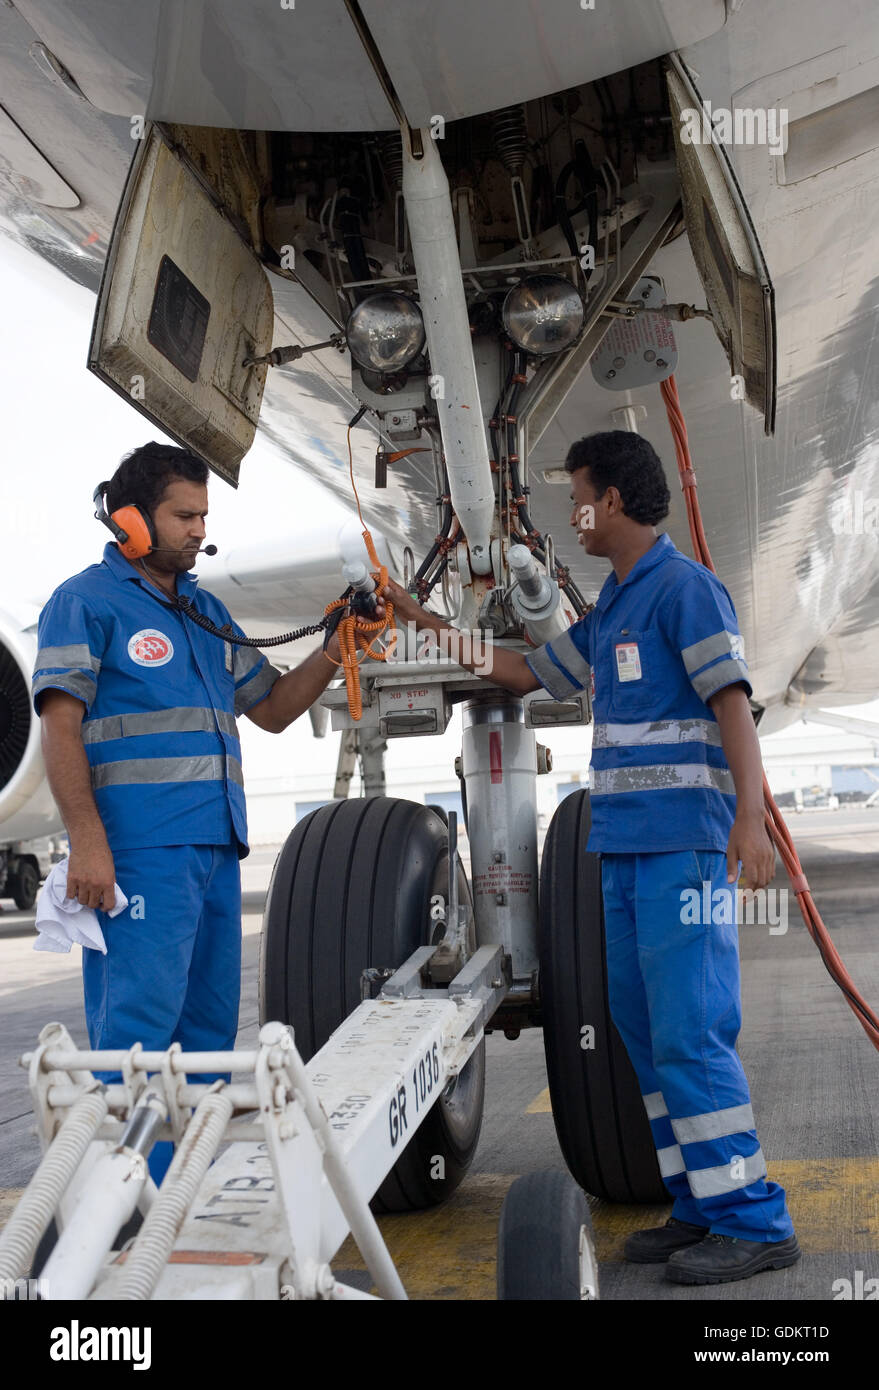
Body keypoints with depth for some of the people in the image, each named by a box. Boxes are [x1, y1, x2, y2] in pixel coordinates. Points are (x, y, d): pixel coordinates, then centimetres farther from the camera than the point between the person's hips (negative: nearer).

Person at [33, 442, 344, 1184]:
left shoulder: (207, 610, 20)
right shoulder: (87, 601, -1)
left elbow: (272, 708, 24)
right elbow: (60, 728, -9)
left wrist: (335, 651, 9)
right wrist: (88, 843, -18)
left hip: (216, 848, 8)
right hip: (141, 851, -8)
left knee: (210, 1026, 11)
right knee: (140, 1019, -9)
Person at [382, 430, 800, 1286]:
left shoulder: (684, 587, -6)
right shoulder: (609, 610, 20)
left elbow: (732, 701, -14)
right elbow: (528, 674, 29)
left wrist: (751, 816, -25)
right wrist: (427, 623, 30)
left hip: (683, 845, -9)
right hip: (624, 847, 9)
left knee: (690, 1033, -9)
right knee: (645, 1032, 9)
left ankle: (755, 1223, 1)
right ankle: (700, 1207, 18)